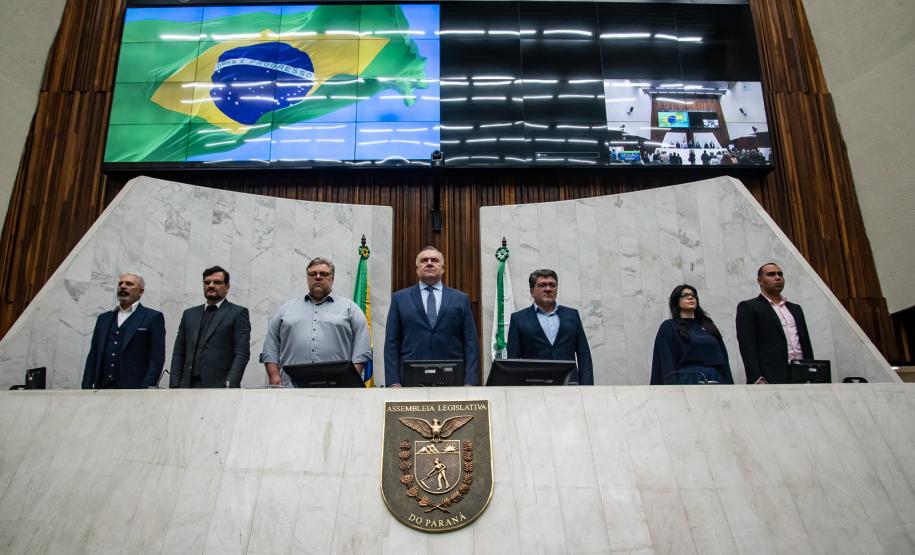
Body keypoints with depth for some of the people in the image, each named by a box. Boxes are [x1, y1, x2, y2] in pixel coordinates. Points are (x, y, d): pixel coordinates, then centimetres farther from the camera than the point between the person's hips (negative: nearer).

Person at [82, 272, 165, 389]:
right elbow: (93, 356, 17)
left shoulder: (153, 317, 2)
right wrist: (87, 386, 7)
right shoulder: (104, 318, 19)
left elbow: (157, 359, -4)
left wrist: (147, 389, -13)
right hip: (102, 388, 5)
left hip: (133, 388, -5)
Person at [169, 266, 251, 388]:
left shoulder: (238, 313, 3)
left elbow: (242, 353, -5)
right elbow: (179, 353, 17)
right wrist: (174, 385, 6)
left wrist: (230, 386, -15)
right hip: (189, 385, 5)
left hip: (219, 386, -5)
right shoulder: (190, 314, 19)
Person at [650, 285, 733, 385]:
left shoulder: (708, 325, 21)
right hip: (687, 381, -4)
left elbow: (723, 358, 16)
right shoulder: (669, 327, 6)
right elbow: (667, 362, -4)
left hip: (716, 380, 4)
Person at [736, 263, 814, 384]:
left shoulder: (795, 309, 23)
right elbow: (748, 347, -8)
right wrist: (758, 380, -18)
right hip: (771, 379, -6)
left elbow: (806, 345, 23)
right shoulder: (748, 307, 2)